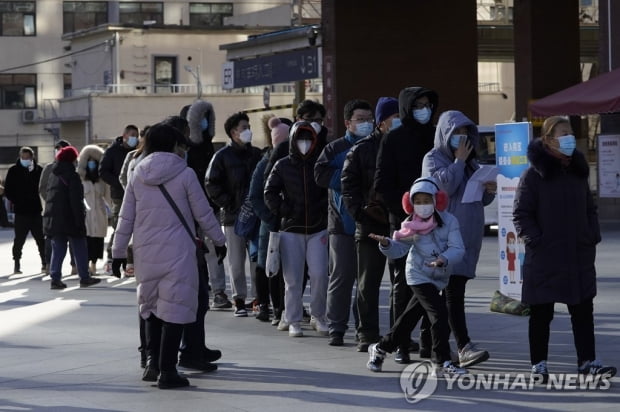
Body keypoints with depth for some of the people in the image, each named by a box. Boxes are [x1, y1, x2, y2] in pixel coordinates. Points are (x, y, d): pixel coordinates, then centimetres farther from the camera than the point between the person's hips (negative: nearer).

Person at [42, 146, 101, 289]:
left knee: (58, 249, 9)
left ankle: (55, 278, 2)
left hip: (54, 219, 7)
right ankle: (84, 277, 8)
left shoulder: (53, 175, 11)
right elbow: (76, 201, -16)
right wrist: (80, 220, -15)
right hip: (69, 218, -7)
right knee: (79, 249, 4)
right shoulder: (72, 176, -13)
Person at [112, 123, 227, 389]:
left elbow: (126, 217, 6)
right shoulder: (184, 174, -6)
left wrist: (118, 251, 14)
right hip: (177, 252, -4)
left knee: (150, 306, 19)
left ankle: (152, 361, 12)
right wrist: (219, 241, 13)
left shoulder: (137, 175, 5)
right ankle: (167, 370, -3)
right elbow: (203, 213, 0)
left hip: (146, 253, 4)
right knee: (175, 308, -1)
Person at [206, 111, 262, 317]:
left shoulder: (257, 154, 11)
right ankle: (239, 300, 7)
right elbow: (211, 184, -3)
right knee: (236, 260, 1)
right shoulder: (222, 156, 0)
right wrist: (228, 205, -9)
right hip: (233, 216, -3)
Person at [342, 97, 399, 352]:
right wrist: (361, 211, -12)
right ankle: (367, 334, 8)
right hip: (371, 227, -2)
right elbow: (348, 185, 0)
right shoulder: (362, 150, 2)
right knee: (368, 284, 2)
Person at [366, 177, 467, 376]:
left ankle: (380, 349, 32)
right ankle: (442, 361, -10)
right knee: (439, 314, -17)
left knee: (409, 317, 14)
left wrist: (444, 259, -35)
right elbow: (399, 248, -1)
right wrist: (386, 244, -23)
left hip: (439, 277, 3)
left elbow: (458, 248, -16)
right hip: (419, 276, -3)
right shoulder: (411, 225, -6)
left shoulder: (448, 221, -10)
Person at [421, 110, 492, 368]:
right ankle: (464, 347, -22)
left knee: (456, 289, 7)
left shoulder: (471, 162, 20)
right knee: (453, 291, -14)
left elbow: (481, 200, 23)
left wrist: (489, 191, 1)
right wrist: (459, 161, -11)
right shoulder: (434, 159, -1)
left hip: (468, 235, 7)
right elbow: (444, 186, -18)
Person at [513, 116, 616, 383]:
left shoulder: (578, 172, 11)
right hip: (544, 258, -5)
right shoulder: (534, 175, -8)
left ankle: (587, 361, 10)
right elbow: (521, 214, -9)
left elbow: (590, 209, 18)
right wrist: (535, 241, -16)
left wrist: (593, 237, 6)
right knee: (541, 313, 3)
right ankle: (538, 363, 12)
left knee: (583, 311, 5)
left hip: (579, 257, 6)